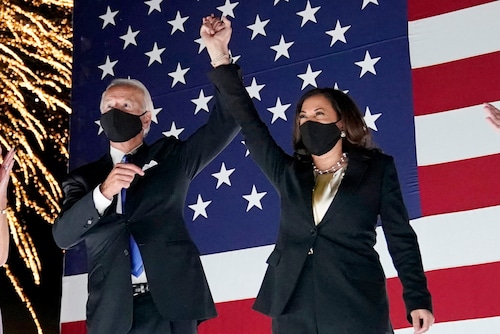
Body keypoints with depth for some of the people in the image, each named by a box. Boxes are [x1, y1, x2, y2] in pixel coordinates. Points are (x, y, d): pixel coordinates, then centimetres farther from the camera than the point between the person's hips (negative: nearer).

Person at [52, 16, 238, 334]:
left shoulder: (171, 156, 12)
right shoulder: (84, 178, 13)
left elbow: (225, 122, 3)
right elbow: (63, 236, -2)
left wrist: (219, 56, -10)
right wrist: (103, 193, -19)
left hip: (170, 305, -1)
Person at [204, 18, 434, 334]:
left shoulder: (377, 168, 7)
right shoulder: (288, 172, 14)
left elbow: (400, 236, 5)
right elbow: (247, 119, 11)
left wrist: (418, 298, -2)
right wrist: (221, 59, 4)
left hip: (358, 308, -3)